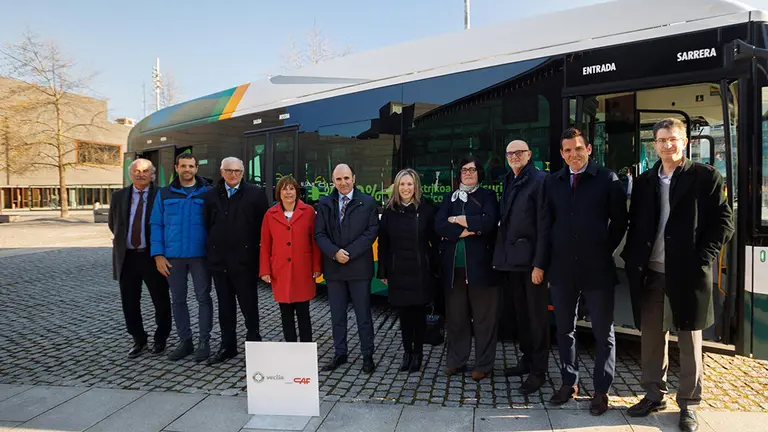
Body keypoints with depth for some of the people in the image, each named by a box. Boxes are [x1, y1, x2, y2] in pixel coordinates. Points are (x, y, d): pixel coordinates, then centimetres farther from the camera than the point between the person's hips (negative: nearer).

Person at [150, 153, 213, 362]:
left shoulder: (207, 193, 2)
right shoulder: (164, 194, 8)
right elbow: (156, 225, 6)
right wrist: (158, 255, -3)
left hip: (200, 255, -2)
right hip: (173, 256, 3)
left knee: (203, 297, 2)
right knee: (178, 299, 10)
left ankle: (204, 342, 13)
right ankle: (185, 341, 22)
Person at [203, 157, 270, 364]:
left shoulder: (255, 194, -2)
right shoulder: (211, 196, 9)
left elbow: (264, 225, -3)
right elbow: (206, 225, 12)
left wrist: (257, 250, -4)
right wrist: (211, 251, 8)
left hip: (245, 259, -4)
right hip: (219, 260, 4)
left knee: (249, 305, 4)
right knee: (225, 306, 13)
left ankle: (253, 342, 17)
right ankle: (227, 346, 24)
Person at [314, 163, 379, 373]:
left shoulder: (367, 202, 0)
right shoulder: (324, 203, 6)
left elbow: (371, 231, -6)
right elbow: (320, 234, 2)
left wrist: (349, 252, -13)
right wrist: (335, 252, -14)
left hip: (359, 266, -2)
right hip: (333, 267, 3)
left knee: (363, 314, 6)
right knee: (337, 314, 12)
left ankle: (367, 355, 18)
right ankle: (339, 353, 25)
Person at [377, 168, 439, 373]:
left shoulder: (426, 209, -3)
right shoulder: (389, 211, 3)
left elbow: (435, 241, -2)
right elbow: (383, 244, 5)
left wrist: (435, 268, -5)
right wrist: (383, 271, 3)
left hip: (421, 270, -2)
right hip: (398, 271, 2)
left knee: (419, 312, 7)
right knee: (404, 312, 10)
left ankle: (418, 353, 21)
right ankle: (407, 352, 24)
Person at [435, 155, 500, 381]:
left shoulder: (487, 195, 6)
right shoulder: (449, 197, 15)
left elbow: (489, 222, -12)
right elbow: (439, 225, 0)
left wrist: (457, 220, -7)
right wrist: (464, 231, -13)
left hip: (480, 264, -3)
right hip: (454, 265, 3)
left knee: (484, 316, 2)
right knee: (455, 316, 7)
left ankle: (483, 364, 12)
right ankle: (456, 360, 19)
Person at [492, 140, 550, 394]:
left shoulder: (540, 180, -8)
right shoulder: (508, 181, 15)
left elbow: (544, 224, -14)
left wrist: (539, 263, -18)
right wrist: (500, 256, 8)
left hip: (531, 260, -7)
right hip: (511, 259, 7)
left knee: (537, 315, 2)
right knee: (521, 313, 16)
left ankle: (538, 371, 13)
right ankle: (527, 360, 30)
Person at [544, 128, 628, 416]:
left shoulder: (607, 179, -1)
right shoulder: (552, 182, 7)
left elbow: (620, 220, 3)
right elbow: (548, 221, 10)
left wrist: (606, 250, 1)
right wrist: (552, 256, 4)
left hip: (597, 267, -3)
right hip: (562, 268, 3)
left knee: (603, 332, 7)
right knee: (564, 329, 12)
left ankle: (601, 390, 20)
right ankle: (569, 383, 27)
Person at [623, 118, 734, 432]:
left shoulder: (706, 177, -2)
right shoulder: (644, 181, 11)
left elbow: (724, 222, -4)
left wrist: (702, 257, -12)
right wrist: (632, 258, 3)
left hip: (687, 272, -4)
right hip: (649, 273, 4)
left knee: (689, 341, 8)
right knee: (651, 338, 13)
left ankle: (688, 404, 22)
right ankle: (654, 395, 28)